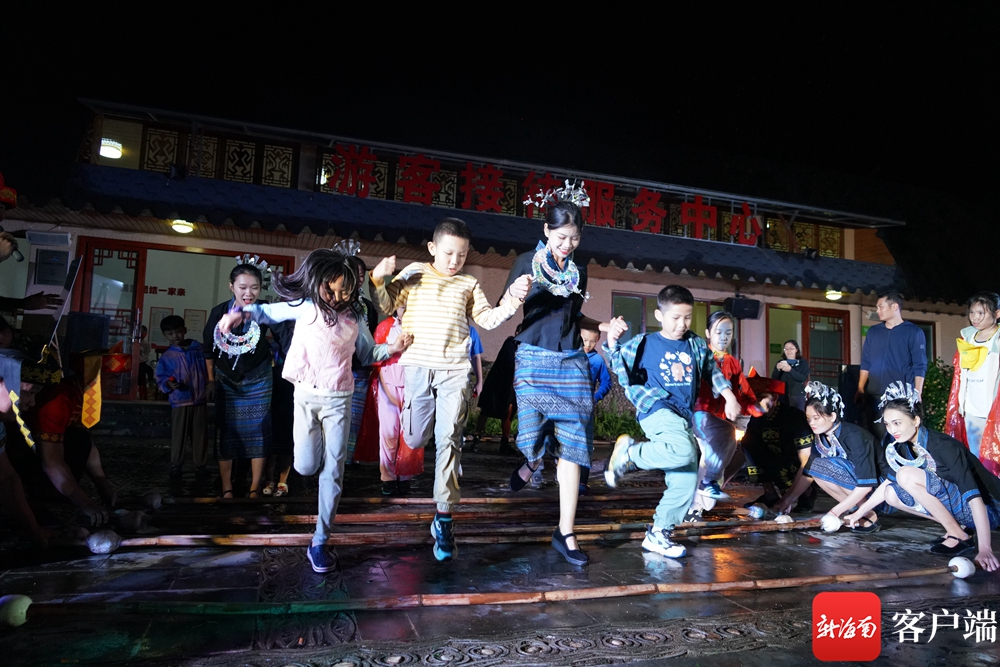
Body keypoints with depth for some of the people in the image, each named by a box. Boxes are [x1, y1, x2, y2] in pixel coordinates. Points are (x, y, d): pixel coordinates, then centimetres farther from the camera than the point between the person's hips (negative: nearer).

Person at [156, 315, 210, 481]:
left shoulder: (199, 349, 3)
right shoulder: (166, 357, 1)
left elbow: (208, 370, 10)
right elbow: (160, 379, 0)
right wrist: (168, 384, -19)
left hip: (200, 400, 1)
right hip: (179, 402, -1)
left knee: (200, 435, 8)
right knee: (178, 436, 3)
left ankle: (201, 465, 19)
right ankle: (176, 466, 16)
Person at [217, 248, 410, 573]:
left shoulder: (354, 317, -1)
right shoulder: (305, 306, -3)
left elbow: (367, 354, 9)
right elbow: (269, 311, 9)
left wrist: (392, 348, -8)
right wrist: (242, 312, -10)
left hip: (338, 400, 0)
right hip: (306, 395, 0)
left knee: (333, 471, 0)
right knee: (306, 467, 2)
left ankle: (319, 543, 10)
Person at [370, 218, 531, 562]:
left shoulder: (468, 284, 13)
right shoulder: (414, 273, 9)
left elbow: (487, 319, 9)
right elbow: (386, 305, 5)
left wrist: (511, 301, -6)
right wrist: (378, 279, -13)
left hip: (455, 370, 0)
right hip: (417, 366, 0)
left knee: (449, 439, -5)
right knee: (415, 439, 3)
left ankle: (444, 517, 1)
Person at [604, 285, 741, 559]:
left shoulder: (697, 345, 11)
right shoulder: (643, 343, 0)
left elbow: (713, 372, 23)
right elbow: (622, 370, -4)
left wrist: (729, 397, 13)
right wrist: (612, 343, -21)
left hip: (685, 417, 6)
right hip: (657, 409, -6)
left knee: (686, 482, 4)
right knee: (683, 451, -34)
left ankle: (658, 534, 18)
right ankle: (628, 452, -10)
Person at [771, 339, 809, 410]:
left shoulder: (803, 363, 4)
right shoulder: (780, 362, 11)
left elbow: (804, 378, -10)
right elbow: (773, 379, 4)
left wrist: (790, 370, -23)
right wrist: (777, 369, -15)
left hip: (797, 395, -2)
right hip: (782, 395, 2)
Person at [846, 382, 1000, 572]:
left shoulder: (945, 446, -24)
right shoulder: (904, 447, -3)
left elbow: (973, 495, -31)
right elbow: (888, 482, 11)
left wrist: (984, 548, -38)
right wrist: (859, 513, 11)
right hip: (956, 507, 8)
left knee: (906, 475, -24)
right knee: (890, 493, -2)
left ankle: (960, 536, -12)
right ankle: (954, 526, 5)